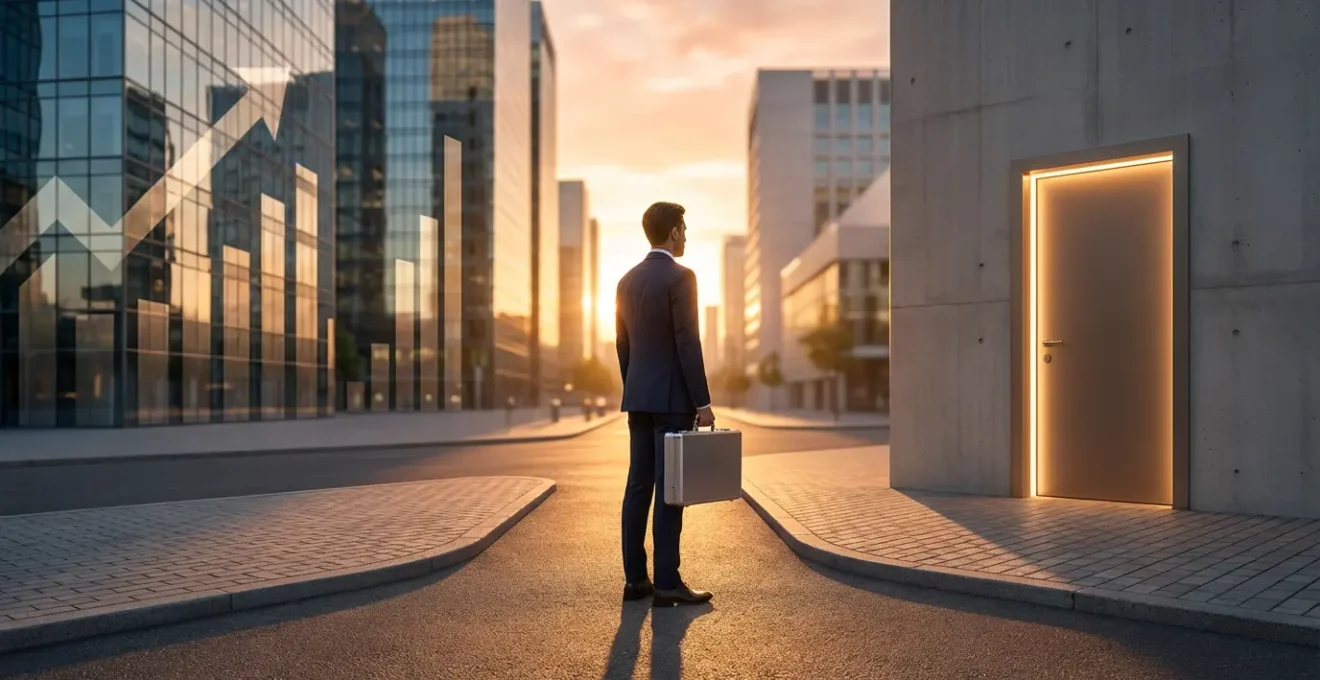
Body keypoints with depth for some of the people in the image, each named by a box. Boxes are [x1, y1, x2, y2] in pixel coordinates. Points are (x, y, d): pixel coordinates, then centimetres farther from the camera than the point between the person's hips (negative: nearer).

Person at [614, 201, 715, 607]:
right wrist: (703, 402, -14)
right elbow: (688, 344, -16)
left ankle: (635, 579, 13)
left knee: (639, 487, 8)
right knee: (669, 490, -5)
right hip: (672, 399, -7)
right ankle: (667, 584, -1)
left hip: (639, 398, 8)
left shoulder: (628, 281, 12)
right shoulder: (680, 277, -11)